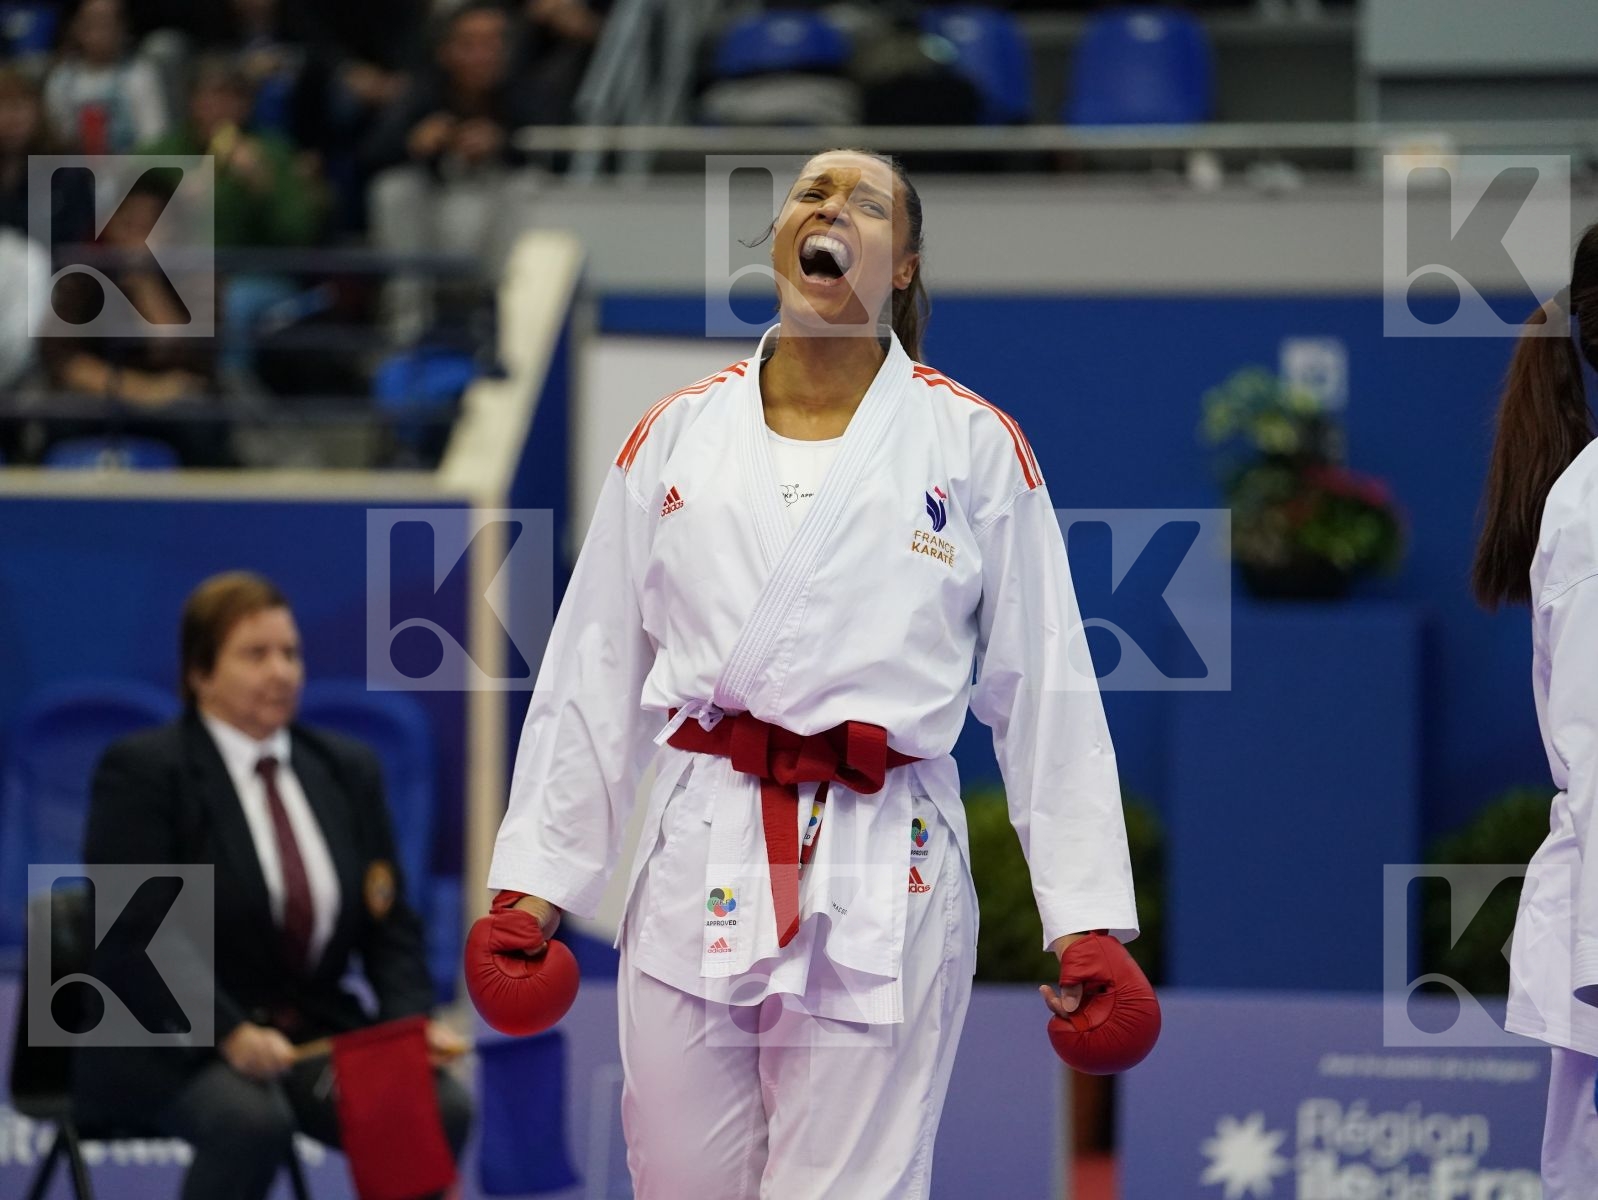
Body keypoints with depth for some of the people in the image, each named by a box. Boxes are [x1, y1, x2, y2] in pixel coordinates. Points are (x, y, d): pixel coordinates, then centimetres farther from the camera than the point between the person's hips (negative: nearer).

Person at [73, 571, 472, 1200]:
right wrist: (228, 1034, -28)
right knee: (252, 1118, -37)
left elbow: (389, 925, 12)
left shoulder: (347, 769, 12)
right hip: (168, 1047, -5)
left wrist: (412, 1022, -9)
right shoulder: (140, 771, -7)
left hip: (314, 1032, 5)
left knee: (440, 1107, -23)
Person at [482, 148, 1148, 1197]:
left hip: (885, 882, -2)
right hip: (700, 873, 2)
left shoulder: (975, 446, 3)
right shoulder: (676, 437, 10)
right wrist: (536, 877, 7)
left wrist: (1087, 915, -3)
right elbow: (594, 676, 12)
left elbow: (1044, 695, 2)